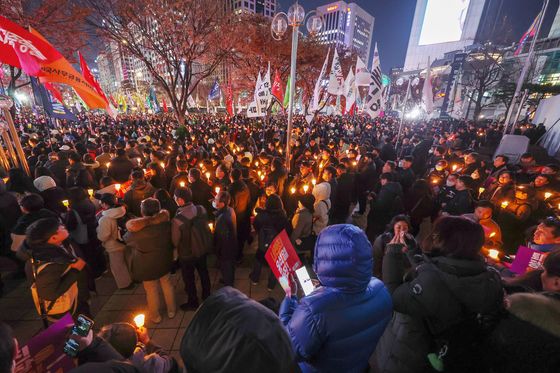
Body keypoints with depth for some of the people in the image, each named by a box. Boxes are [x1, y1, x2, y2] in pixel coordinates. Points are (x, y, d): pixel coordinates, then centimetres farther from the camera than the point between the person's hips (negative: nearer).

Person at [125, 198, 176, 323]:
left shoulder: (136, 231, -27)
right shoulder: (166, 224, -19)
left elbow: (126, 239, -3)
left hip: (147, 266, -2)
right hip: (165, 262, 3)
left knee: (152, 291, 17)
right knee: (167, 285, 22)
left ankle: (155, 317, 39)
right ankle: (171, 310, 41)